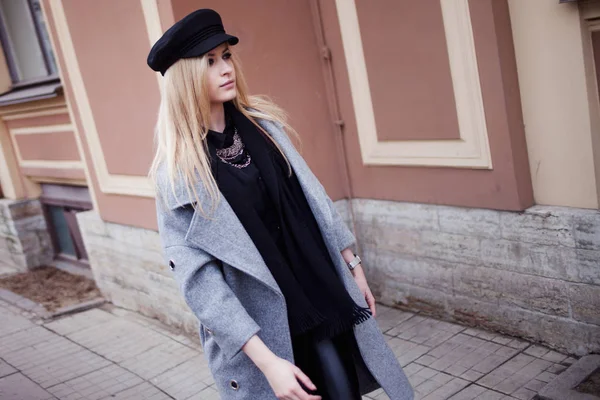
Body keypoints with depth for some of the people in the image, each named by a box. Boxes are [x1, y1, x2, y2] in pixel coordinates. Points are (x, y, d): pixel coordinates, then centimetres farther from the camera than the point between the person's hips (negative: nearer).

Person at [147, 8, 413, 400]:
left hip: (318, 296, 4)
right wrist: (265, 360, -22)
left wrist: (353, 266, 10)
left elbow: (312, 199, 8)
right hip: (257, 320, -4)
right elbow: (199, 278, -18)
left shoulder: (263, 124, 0)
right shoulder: (177, 171, -15)